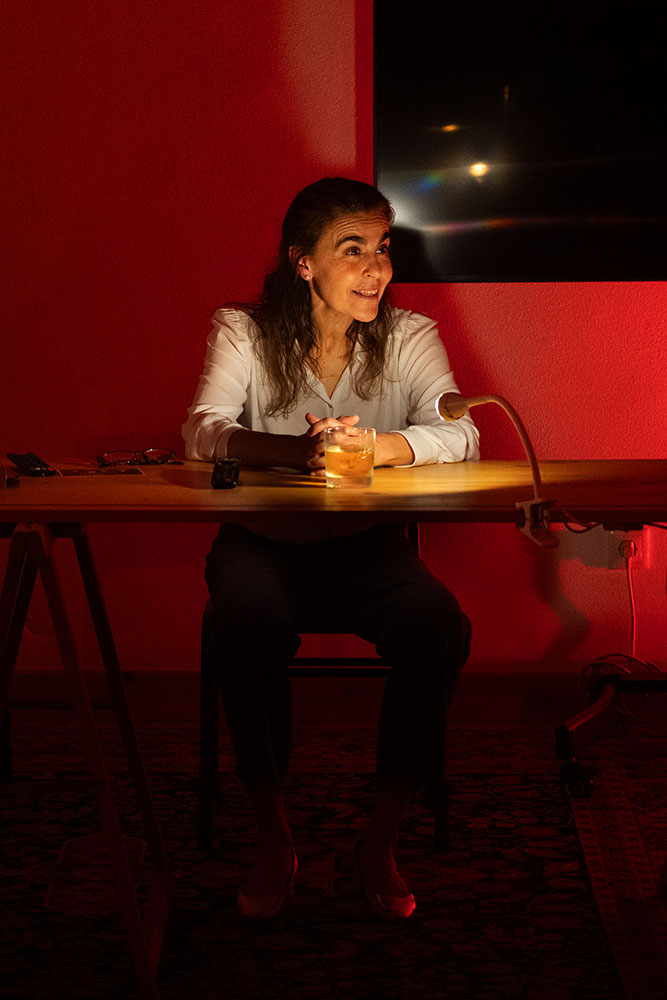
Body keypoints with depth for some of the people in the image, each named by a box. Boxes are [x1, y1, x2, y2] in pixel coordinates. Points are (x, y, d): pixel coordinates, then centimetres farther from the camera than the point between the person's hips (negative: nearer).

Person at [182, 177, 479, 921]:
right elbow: (202, 432, -19)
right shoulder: (243, 332, -3)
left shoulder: (409, 337, 0)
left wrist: (375, 448, -35)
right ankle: (272, 839, -15)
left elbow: (461, 435, -14)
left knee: (440, 626, -28)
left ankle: (382, 839, -10)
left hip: (368, 544, 2)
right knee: (249, 619, -35)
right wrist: (297, 450, -39)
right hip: (265, 540, -1)